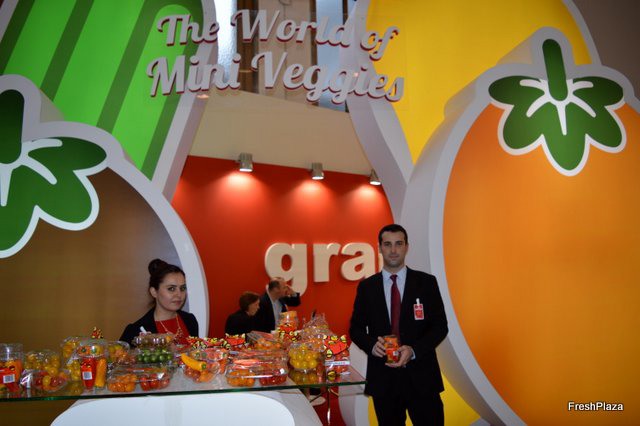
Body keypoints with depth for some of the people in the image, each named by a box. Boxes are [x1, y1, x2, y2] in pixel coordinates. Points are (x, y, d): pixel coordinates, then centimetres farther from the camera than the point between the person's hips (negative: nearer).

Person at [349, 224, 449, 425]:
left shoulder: (426, 282, 1)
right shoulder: (366, 287, 5)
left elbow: (440, 326, -1)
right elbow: (356, 328, 9)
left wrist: (413, 350, -16)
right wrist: (372, 345, -13)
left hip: (421, 376, -1)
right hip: (383, 376, 1)